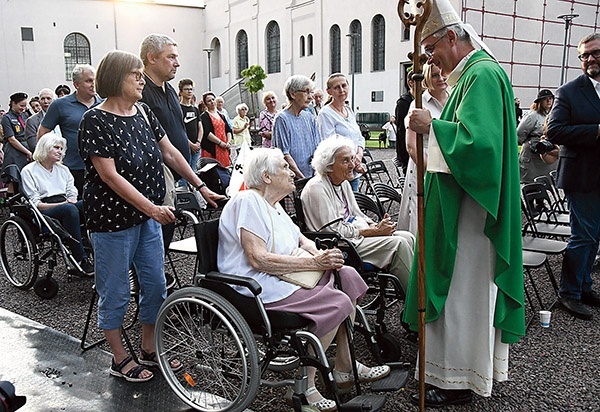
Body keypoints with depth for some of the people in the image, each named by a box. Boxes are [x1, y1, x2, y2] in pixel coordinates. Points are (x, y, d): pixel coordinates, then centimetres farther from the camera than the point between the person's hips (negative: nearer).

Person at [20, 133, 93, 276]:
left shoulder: (63, 169, 23)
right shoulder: (29, 171, 4)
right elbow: (35, 203, -5)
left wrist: (72, 201, -9)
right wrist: (62, 204, -17)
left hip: (67, 208, 5)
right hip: (43, 215, -5)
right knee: (69, 209, -38)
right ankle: (81, 261, -40)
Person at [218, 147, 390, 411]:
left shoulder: (272, 204, 18)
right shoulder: (248, 201, -13)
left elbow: (300, 239, 17)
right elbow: (258, 259, -23)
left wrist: (322, 255, -6)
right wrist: (315, 262, -22)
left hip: (280, 277, 10)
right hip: (257, 286, -10)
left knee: (348, 276, -2)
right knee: (337, 303, -21)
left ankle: (344, 366, 5)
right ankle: (305, 385, -8)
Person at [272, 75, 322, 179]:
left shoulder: (310, 118, 12)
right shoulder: (282, 119, -7)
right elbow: (284, 155, -11)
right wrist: (302, 178, -14)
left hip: (313, 177, 5)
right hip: (292, 179, -5)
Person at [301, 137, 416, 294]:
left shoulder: (344, 183, 14)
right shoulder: (317, 188, -15)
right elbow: (334, 231, -19)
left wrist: (376, 226, -2)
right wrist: (374, 231, -17)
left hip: (355, 236, 9)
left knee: (407, 237, -4)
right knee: (397, 244, -20)